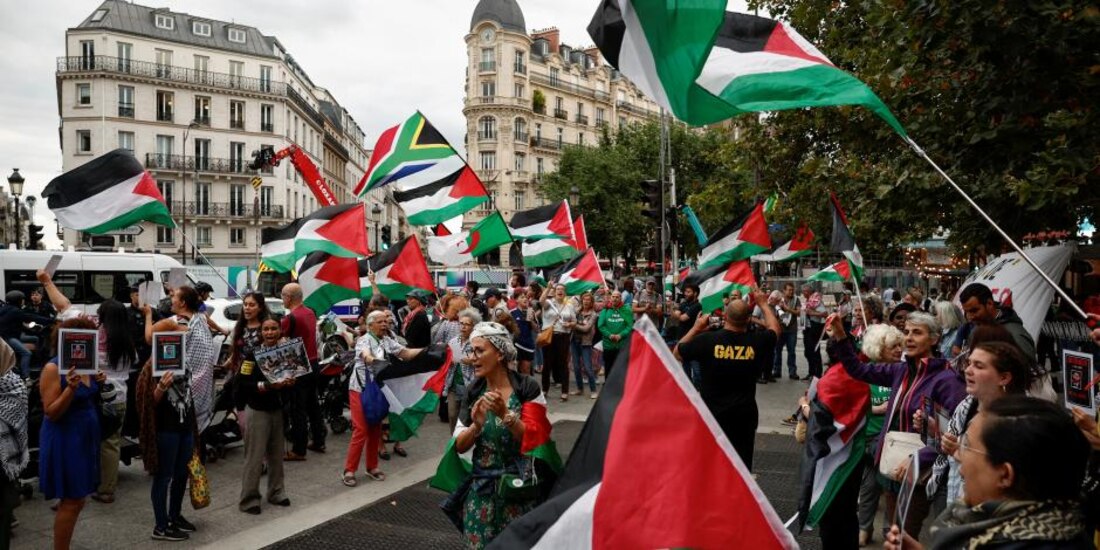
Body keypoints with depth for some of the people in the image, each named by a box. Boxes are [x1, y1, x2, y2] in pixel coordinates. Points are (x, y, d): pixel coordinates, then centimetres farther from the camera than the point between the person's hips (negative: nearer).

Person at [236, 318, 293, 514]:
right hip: (258, 410, -5)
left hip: (279, 409, 5)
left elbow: (291, 373, 14)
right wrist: (267, 386, -24)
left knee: (277, 454, 10)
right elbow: (242, 383, -15)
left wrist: (289, 382, -8)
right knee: (255, 457, -2)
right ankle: (249, 499, 8)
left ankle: (276, 492, 23)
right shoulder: (252, 353, -10)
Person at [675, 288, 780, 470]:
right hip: (744, 414, 1)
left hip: (712, 414, -1)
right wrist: (763, 304, 25)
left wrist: (696, 328, 8)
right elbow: (775, 329, 14)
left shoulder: (707, 339, -16)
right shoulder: (756, 341, -10)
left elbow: (677, 353, 0)